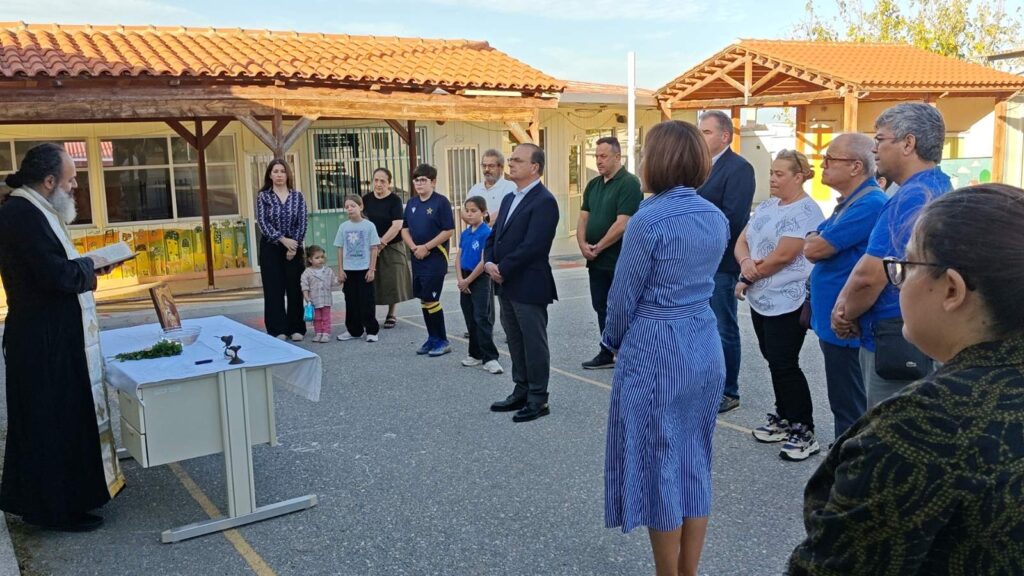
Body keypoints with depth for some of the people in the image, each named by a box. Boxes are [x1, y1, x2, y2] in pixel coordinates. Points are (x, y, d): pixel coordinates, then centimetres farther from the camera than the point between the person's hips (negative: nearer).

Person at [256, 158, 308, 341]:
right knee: (274, 289, 0)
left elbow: (302, 223, -1)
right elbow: (262, 223, -8)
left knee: (295, 288, 3)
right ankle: (278, 329, 6)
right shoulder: (263, 196, 0)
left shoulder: (297, 196, 4)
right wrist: (283, 239, -17)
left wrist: (294, 246, -10)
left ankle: (296, 328, 12)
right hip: (271, 248, -1)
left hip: (294, 247, 1)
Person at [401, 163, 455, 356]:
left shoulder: (441, 202, -9)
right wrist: (413, 247, -5)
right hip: (417, 258, 7)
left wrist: (426, 247, -16)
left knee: (431, 299, -7)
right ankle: (432, 338, 22)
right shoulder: (411, 203, 10)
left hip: (435, 257, -7)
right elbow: (405, 229, 13)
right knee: (424, 300, 11)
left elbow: (449, 230, -14)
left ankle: (442, 341, 5)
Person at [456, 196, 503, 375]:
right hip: (465, 281, 7)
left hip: (480, 280, -7)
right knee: (470, 319, 12)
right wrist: (460, 279, -5)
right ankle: (476, 354, 22)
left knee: (482, 319, -9)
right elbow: (459, 258, 10)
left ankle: (490, 358, -6)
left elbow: (484, 262, -17)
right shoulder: (464, 234, 9)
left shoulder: (486, 233, -13)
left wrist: (468, 280, -12)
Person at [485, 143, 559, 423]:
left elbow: (532, 245, -22)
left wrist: (502, 270, -16)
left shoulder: (544, 201, -14)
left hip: (529, 286, -9)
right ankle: (521, 392, 28)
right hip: (507, 285, 9)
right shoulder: (509, 199, 15)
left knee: (534, 343, 2)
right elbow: (494, 236, 15)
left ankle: (538, 399, 12)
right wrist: (489, 263, -3)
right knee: (516, 342, 16)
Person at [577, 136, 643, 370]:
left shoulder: (629, 183, -12)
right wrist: (583, 244, -6)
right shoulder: (593, 185, 12)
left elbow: (622, 223, -19)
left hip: (620, 261, -8)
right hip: (596, 260, 8)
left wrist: (599, 247, -13)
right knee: (601, 307, 13)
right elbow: (584, 217, 11)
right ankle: (607, 353, 24)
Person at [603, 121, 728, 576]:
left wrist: (613, 340, 9)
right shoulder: (717, 218, 6)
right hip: (705, 347, 7)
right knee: (694, 462, 15)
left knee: (658, 464, 7)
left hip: (655, 351, -7)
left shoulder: (649, 219, -16)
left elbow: (624, 295, -11)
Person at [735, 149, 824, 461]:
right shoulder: (766, 206, 12)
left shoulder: (805, 211, -14)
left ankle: (804, 431, 4)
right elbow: (742, 241, 9)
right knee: (775, 362, 14)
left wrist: (748, 277, -8)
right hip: (762, 298, 8)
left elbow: (782, 255, -20)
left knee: (784, 365, -6)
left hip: (788, 302, -8)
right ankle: (784, 419, 26)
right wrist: (746, 262, -14)